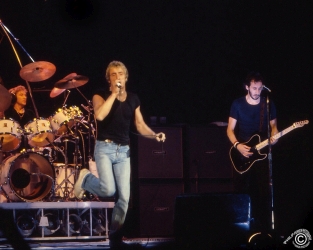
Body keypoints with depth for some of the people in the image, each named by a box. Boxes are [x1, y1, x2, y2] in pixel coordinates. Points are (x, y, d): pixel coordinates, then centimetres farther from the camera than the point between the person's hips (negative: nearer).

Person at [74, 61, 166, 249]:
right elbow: (99, 115, -21)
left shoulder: (133, 98, 12)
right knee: (108, 190, -22)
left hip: (124, 150, 4)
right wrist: (114, 93, -17)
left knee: (124, 196, -4)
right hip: (105, 147, -4)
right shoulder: (101, 95, -1)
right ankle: (86, 179, 10)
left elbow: (140, 125, 13)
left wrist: (155, 135, -6)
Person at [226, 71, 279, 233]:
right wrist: (237, 145, -17)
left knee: (263, 191, -3)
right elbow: (230, 130, 0)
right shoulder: (238, 104, -3)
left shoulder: (268, 104, 2)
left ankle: (262, 228, 2)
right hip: (242, 153, -1)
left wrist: (273, 136, -10)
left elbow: (273, 125, 12)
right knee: (241, 191, 1)